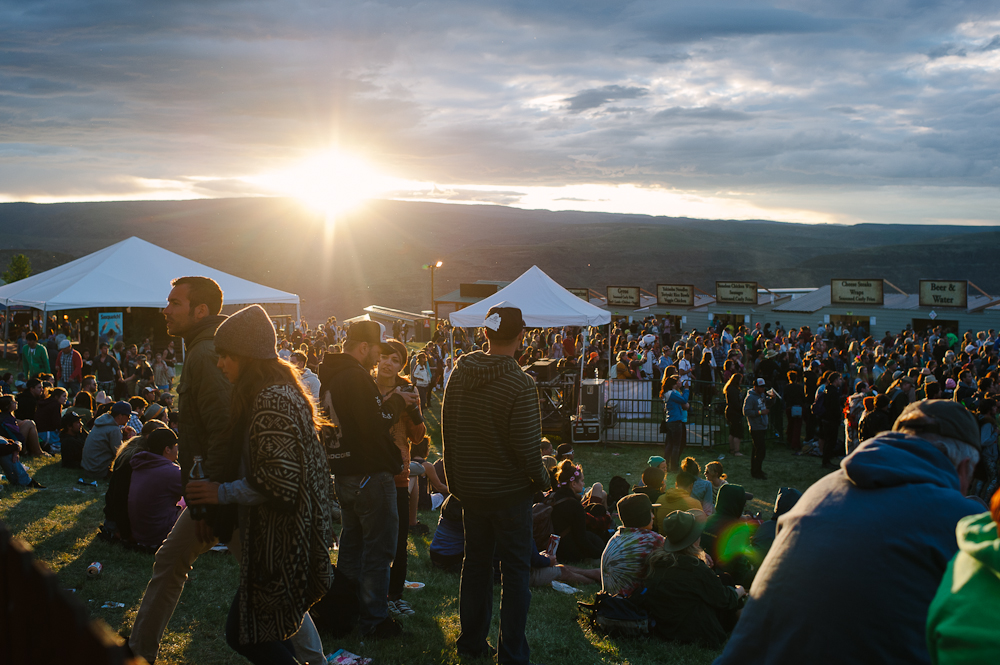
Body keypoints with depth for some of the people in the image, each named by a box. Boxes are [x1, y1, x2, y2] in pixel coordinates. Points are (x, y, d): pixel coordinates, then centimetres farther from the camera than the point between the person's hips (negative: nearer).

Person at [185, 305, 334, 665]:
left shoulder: (272, 401, -20)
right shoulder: (281, 391, 13)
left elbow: (279, 483, -23)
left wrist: (223, 493, -14)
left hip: (282, 546, -10)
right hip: (282, 537, 10)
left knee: (243, 633, -3)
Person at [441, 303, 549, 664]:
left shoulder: (459, 375, -2)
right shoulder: (520, 384, -20)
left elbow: (447, 431, 6)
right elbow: (527, 447, -20)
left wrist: (454, 479, 17)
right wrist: (541, 480, -2)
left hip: (470, 489, 6)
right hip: (510, 490, -6)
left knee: (476, 562, 19)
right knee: (515, 570, 5)